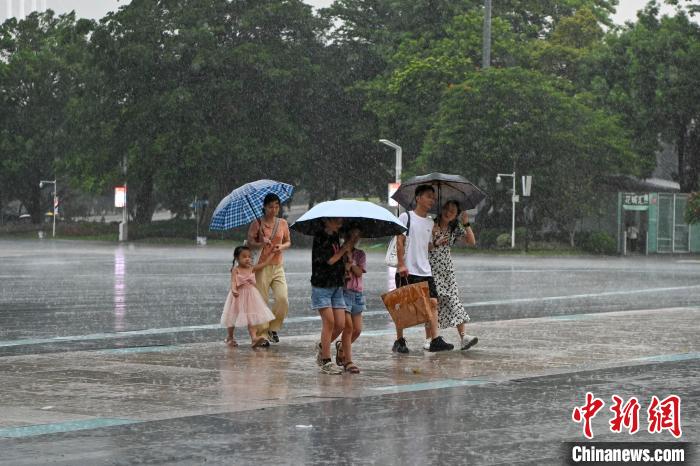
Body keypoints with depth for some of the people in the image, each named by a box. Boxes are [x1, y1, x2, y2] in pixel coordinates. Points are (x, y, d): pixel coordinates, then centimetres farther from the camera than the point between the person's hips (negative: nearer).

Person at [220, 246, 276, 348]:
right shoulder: (236, 270, -10)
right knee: (233, 317, 11)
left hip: (250, 296, 3)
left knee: (251, 318, -4)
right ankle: (229, 338, 28)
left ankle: (254, 338, -13)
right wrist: (234, 290, -42)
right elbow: (233, 281, -23)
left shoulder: (252, 269, 4)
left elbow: (264, 263, 10)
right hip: (239, 296, -3)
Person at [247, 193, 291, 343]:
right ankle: (262, 334, 7)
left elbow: (288, 242, 16)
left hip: (278, 266, 3)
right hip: (262, 267, -3)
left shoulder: (283, 223, 8)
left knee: (283, 299, -11)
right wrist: (261, 244, -20)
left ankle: (273, 327, 10)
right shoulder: (257, 223, -1)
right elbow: (249, 242, -1)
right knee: (262, 301, -2)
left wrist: (282, 247, -6)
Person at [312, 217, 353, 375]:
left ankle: (322, 346, 25)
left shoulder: (336, 236, 11)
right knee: (329, 322, -9)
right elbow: (330, 260, -16)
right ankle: (326, 362, -1)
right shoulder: (320, 238, -10)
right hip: (321, 286, -6)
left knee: (340, 324, 0)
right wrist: (344, 249, -5)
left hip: (337, 286, 6)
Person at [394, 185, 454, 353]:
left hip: (425, 271, 6)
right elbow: (400, 242, -7)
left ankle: (435, 340, -8)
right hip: (407, 270, -6)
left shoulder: (430, 223, 17)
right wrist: (402, 265, -14)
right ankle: (399, 341, 8)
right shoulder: (406, 217, -2)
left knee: (433, 303, -5)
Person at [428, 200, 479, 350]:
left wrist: (466, 224, -8)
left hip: (447, 269, 4)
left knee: (454, 300, -6)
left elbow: (471, 242, 2)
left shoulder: (455, 229, 8)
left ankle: (463, 336, -13)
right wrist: (435, 243, -23)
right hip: (431, 269, -4)